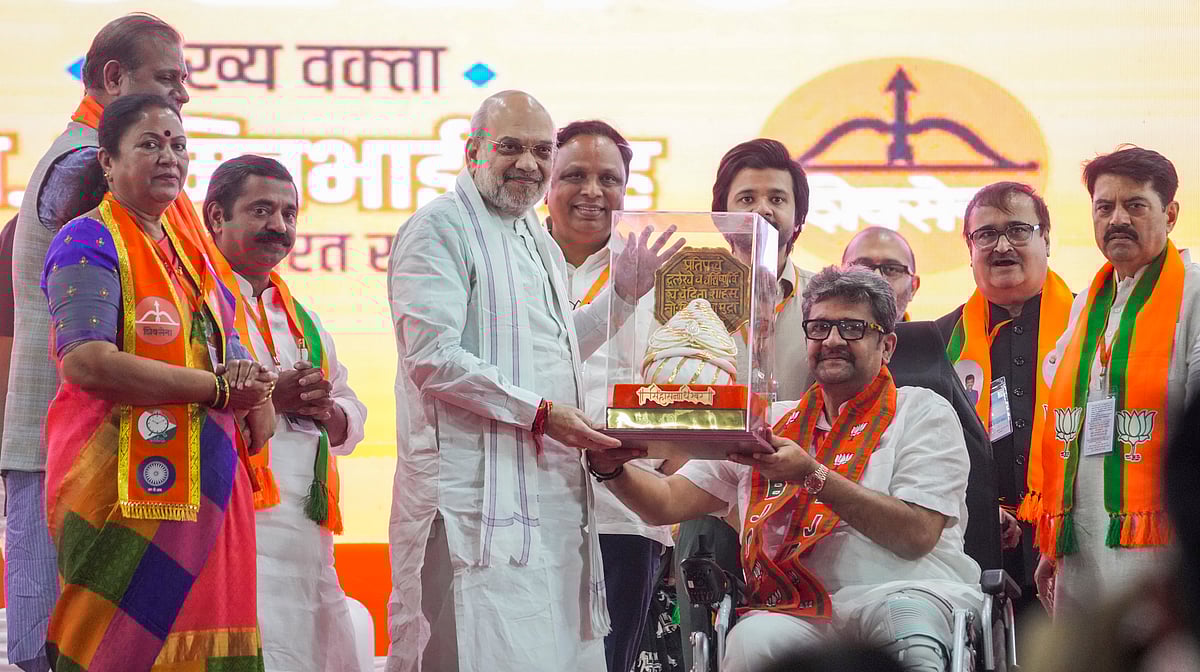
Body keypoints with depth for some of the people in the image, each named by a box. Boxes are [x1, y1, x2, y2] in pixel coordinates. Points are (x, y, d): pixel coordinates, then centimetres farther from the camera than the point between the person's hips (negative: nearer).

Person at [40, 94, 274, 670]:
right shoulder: (90, 241, -4)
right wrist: (216, 387, -13)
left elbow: (234, 361, 22)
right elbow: (85, 361, -18)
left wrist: (254, 387, -4)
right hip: (126, 487, -8)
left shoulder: (189, 254, 21)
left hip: (204, 487, 8)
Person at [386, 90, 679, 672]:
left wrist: (623, 293, 22)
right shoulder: (441, 227, -7)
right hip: (477, 495, -9)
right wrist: (540, 412, -16)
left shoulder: (539, 243, 22)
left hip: (554, 490, 9)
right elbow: (432, 358, -17)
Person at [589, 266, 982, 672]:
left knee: (906, 614, -40)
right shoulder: (771, 423, 23)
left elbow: (918, 534, -4)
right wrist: (612, 468, -3)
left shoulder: (924, 412, 11)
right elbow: (667, 503, 19)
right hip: (797, 614, 3)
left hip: (909, 593, -2)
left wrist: (812, 475, -10)